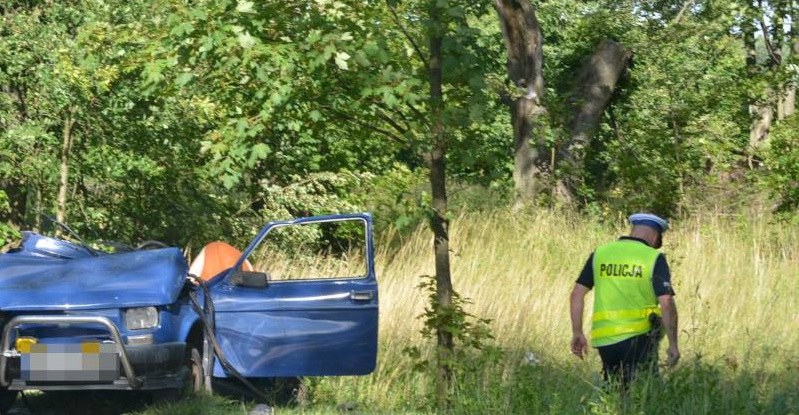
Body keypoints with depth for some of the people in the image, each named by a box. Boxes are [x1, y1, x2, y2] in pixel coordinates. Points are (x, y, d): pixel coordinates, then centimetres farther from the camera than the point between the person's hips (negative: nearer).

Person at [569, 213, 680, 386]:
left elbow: (577, 294, 9)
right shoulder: (654, 258, -3)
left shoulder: (600, 254, 10)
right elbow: (666, 303, -11)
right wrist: (673, 344, -5)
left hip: (604, 340, 4)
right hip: (637, 338, -4)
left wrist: (577, 333, 15)